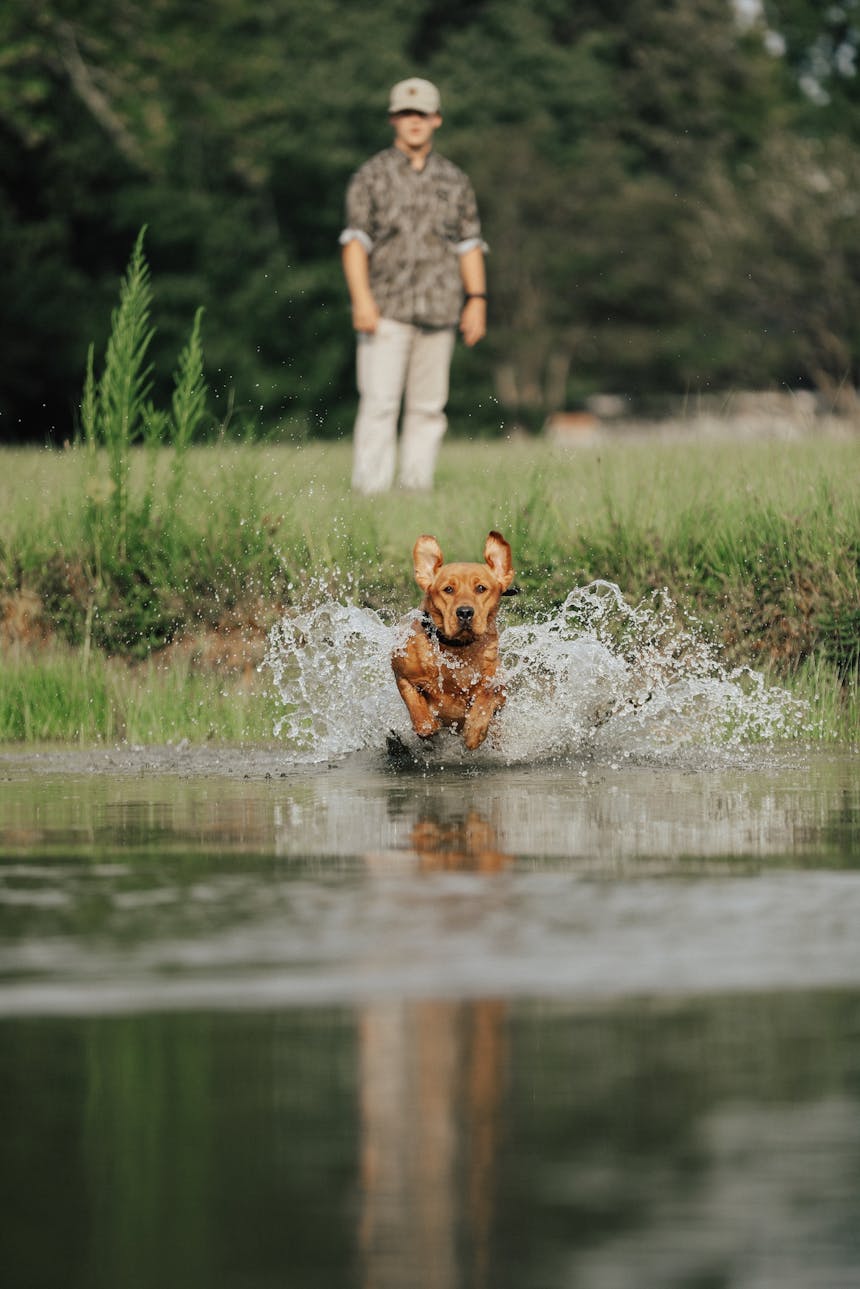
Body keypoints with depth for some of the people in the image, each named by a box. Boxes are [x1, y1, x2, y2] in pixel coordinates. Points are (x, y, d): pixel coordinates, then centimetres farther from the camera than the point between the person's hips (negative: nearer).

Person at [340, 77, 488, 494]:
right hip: (386, 311, -4)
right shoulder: (372, 175, 3)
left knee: (428, 409, 3)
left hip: (439, 312, 4)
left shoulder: (454, 181, 14)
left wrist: (477, 300, 4)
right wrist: (361, 299, -15)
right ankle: (370, 490, -12)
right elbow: (355, 241, -3)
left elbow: (470, 244, 14)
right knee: (379, 403, -11)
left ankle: (418, 488, 7)